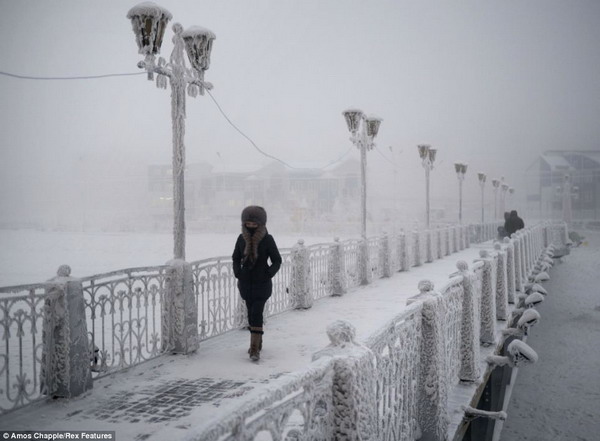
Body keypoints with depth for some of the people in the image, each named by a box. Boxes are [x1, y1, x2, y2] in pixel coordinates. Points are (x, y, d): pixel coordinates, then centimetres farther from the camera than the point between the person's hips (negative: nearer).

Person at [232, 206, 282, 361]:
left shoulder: (267, 239, -9)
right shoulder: (242, 238, 1)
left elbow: (277, 261, -1)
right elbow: (236, 258, 14)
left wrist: (268, 274, -13)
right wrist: (238, 273, 2)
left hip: (262, 283, -4)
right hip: (246, 283, 4)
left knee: (256, 314, -12)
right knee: (252, 313, 12)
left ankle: (255, 349, -12)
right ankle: (257, 342, 28)